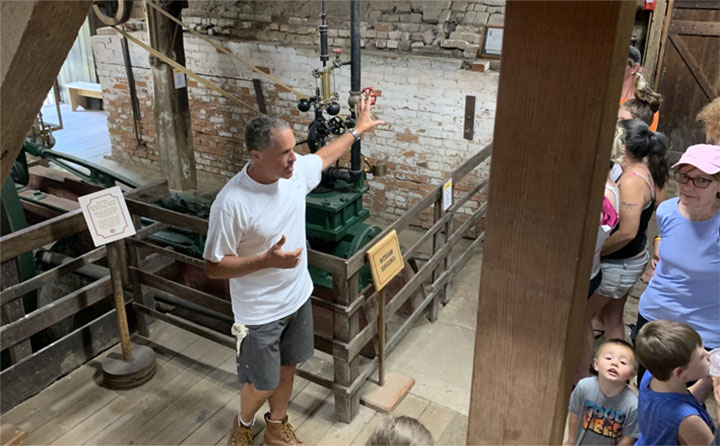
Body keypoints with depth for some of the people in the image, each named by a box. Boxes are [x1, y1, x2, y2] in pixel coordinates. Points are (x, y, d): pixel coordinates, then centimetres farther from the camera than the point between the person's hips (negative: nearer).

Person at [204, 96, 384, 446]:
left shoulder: (296, 171, -10)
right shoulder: (231, 204, -29)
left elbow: (324, 157, 15)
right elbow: (214, 267, -21)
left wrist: (357, 130, 22)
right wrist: (268, 260, -32)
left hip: (298, 298, 6)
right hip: (260, 312, -6)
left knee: (286, 369, 23)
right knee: (262, 385, 12)